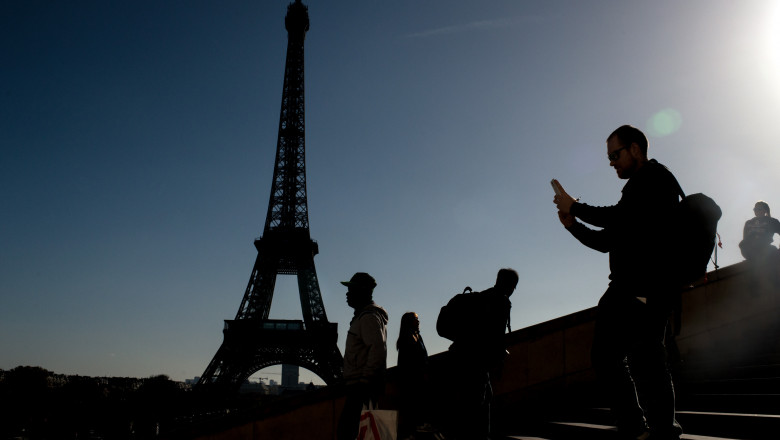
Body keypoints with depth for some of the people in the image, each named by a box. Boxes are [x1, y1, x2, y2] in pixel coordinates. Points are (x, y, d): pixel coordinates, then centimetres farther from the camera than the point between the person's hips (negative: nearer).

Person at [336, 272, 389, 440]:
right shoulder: (363, 315, 22)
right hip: (359, 385, 11)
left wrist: (365, 382, -24)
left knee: (347, 426, -15)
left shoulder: (369, 317, -11)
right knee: (347, 426, 10)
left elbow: (377, 350, -22)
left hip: (362, 385, -11)